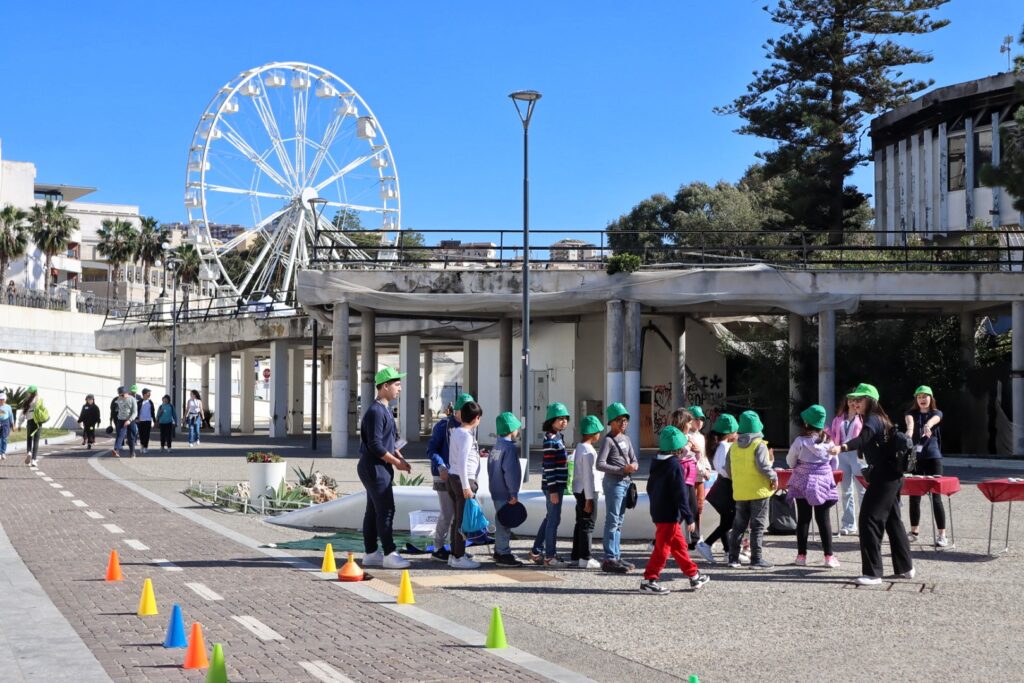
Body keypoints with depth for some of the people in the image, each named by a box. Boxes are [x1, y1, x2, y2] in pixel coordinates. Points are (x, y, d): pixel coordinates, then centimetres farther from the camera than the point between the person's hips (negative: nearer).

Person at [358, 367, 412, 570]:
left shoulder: (385, 410, 16)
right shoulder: (376, 411, -17)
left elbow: (391, 441, 22)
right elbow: (375, 445, -21)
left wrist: (401, 459, 8)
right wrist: (396, 462, -13)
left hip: (379, 468, 10)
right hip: (375, 468, -10)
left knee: (373, 511, 12)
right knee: (386, 511, -8)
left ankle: (371, 554, 16)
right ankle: (389, 554, -4)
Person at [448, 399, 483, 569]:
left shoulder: (455, 432, 11)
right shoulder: (467, 436, -16)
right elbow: (462, 462, -22)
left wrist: (476, 454, 32)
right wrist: (466, 486, -21)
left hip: (453, 477, 9)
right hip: (463, 479, -9)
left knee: (457, 518, 15)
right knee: (463, 519, -4)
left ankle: (454, 554, 21)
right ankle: (459, 557, 0)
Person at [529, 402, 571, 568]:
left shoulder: (557, 437, 14)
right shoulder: (550, 440, -16)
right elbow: (548, 466, -19)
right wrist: (553, 490, -21)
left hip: (558, 484, 10)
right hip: (553, 485, -10)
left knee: (550, 518, 17)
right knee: (554, 519, -5)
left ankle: (537, 552, 26)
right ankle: (549, 557, 1)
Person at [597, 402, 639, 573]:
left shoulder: (626, 439, 15)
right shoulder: (608, 440, -9)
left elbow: (634, 459, 18)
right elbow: (600, 464, -17)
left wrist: (634, 465, -6)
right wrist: (622, 469, -21)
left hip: (626, 483, 8)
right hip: (613, 483, -8)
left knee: (618, 522, 13)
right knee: (612, 521, -9)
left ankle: (616, 557, 20)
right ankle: (609, 559, -9)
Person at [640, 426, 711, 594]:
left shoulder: (656, 463, 9)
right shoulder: (674, 465, -17)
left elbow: (650, 487, 18)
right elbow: (680, 494, -19)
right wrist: (689, 517, -16)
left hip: (658, 512, 9)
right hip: (670, 515, -9)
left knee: (679, 545, 16)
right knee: (662, 548, -4)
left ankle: (693, 575, 26)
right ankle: (649, 580, -4)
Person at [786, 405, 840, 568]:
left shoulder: (800, 441, -12)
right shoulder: (828, 441, -2)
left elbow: (790, 461, -1)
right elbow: (834, 463, 8)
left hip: (803, 482, -2)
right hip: (823, 483, 2)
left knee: (803, 518, 6)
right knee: (823, 518, 6)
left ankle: (801, 555, 8)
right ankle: (829, 556, 4)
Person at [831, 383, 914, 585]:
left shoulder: (872, 419, -13)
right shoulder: (879, 418, 17)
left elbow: (862, 439, -33)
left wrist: (842, 447, -50)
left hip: (883, 476, -11)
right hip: (893, 476, 11)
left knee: (869, 519, -12)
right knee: (892, 520, 19)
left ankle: (872, 573, -13)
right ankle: (905, 568, 29)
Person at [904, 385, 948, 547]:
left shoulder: (936, 413, 4)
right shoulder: (911, 413, 6)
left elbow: (933, 419, -22)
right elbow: (910, 420, -19)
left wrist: (928, 425, -47)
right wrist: (910, 429, -44)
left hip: (932, 457, -2)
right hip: (914, 457, 2)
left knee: (935, 496, -7)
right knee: (914, 495, 6)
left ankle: (942, 535, -6)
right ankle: (914, 531, 19)